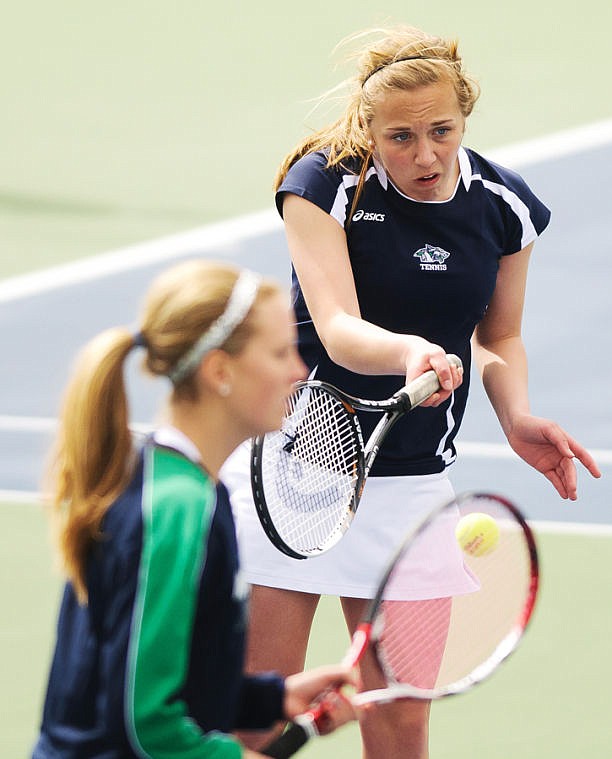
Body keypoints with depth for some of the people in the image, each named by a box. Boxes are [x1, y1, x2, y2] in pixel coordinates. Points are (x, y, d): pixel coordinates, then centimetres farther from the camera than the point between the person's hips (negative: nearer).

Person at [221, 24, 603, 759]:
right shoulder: (324, 182, -13)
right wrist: (410, 353, -46)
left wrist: (518, 419, -6)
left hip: (410, 477, 3)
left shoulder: (505, 204, -1)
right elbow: (338, 331, -25)